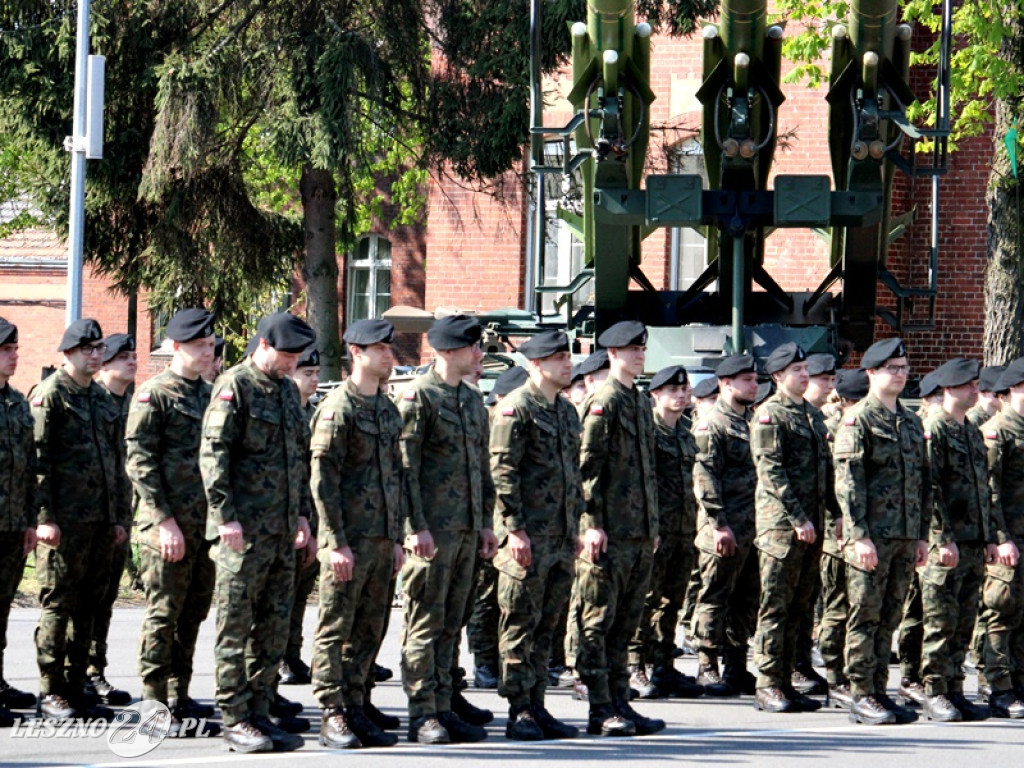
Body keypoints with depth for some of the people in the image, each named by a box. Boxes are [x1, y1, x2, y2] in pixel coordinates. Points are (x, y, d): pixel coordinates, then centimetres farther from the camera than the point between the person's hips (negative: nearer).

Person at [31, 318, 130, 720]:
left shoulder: (105, 399, 17)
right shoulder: (49, 394, -5)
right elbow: (37, 459, -11)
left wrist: (120, 517, 16)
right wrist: (44, 517, -17)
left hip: (101, 521, 7)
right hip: (65, 521, -7)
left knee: (87, 607, 9)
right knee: (58, 604, -4)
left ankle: (76, 689, 14)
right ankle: (51, 692, 1)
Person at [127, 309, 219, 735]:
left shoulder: (209, 395, 16)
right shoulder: (153, 395, -7)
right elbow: (139, 462, -12)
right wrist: (164, 520, -18)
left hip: (206, 522, 7)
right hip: (169, 526, -7)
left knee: (193, 614, 11)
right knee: (163, 615, -5)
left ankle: (179, 697, 20)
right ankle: (155, 706, -1)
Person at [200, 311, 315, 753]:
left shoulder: (289, 390, 16)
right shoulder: (234, 386, -8)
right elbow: (212, 454, -13)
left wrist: (302, 513, 17)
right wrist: (225, 516, -18)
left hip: (282, 532, 8)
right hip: (244, 531, -8)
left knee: (274, 627, 9)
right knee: (236, 626, -4)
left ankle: (259, 713, 14)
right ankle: (234, 720, -2)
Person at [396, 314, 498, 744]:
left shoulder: (473, 400, 16)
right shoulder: (418, 395, -9)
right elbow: (404, 467, -13)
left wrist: (486, 523, 17)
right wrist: (416, 526, -19)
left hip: (466, 531, 8)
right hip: (431, 530, -8)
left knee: (450, 624, 10)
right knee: (425, 624, -5)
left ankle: (443, 708, 14)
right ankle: (422, 716, -3)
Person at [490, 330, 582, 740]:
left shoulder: (567, 411, 16)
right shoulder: (516, 408, -9)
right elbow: (502, 472, -14)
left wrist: (575, 525, 18)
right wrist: (515, 529, -18)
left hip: (561, 537, 8)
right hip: (527, 537, -8)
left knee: (546, 625, 10)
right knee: (520, 625, -3)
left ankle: (536, 706, 15)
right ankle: (519, 711, 0)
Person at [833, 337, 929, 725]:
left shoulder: (911, 422, 16)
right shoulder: (858, 420, -6)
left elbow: (923, 482, 20)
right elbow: (847, 481, -12)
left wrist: (922, 534, 14)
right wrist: (860, 536, -18)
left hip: (905, 538, 7)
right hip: (871, 536, -7)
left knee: (889, 620, 9)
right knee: (865, 618, -4)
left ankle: (879, 691, 14)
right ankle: (861, 697, -1)